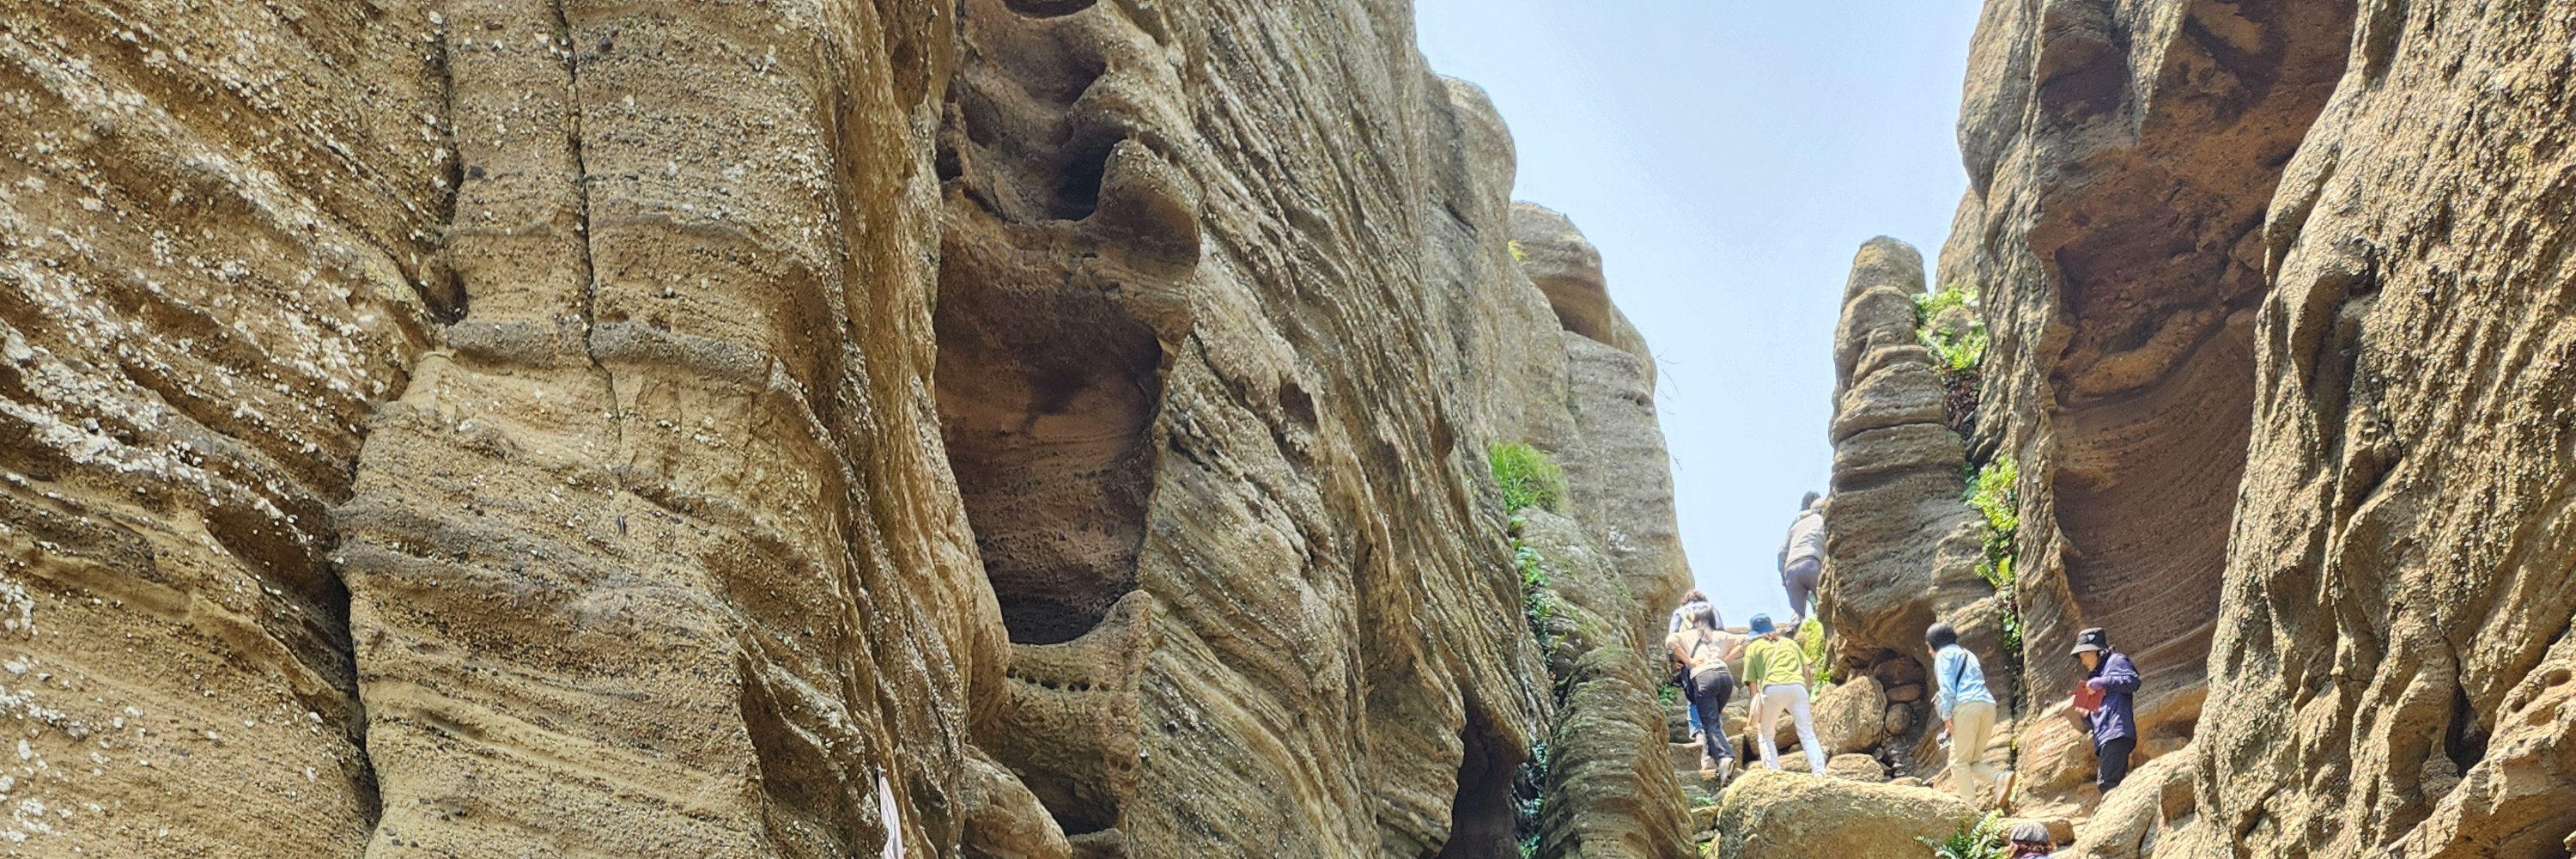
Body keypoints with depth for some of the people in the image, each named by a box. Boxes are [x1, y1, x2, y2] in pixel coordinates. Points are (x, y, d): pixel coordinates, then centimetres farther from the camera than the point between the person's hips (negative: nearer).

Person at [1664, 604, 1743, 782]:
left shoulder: (1689, 635, 22)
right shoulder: (1721, 636, 29)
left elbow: (1670, 641, 4)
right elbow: (1744, 641, 21)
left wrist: (1688, 661, 7)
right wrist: (1726, 658, 21)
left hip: (1703, 677, -3)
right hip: (1725, 675, 3)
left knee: (1711, 724, -7)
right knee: (1713, 719, 17)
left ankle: (1724, 758, -28)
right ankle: (1710, 757, 4)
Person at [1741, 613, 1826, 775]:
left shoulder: (1753, 647, 22)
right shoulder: (1789, 642, 31)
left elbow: (1752, 683, 16)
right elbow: (1808, 670, 20)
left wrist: (1755, 719, 19)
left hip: (1772, 689, -2)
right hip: (1797, 687, 2)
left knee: (1765, 734, 15)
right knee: (1807, 734, 8)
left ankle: (1773, 773, 2)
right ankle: (1820, 772, -9)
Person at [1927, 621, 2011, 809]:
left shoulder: (1944, 654, 10)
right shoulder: (1968, 655, 33)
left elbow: (1947, 686, -5)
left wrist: (1947, 716, -10)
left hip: (1967, 706, -7)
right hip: (1988, 705, 7)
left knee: (1959, 761, -3)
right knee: (1972, 761, 9)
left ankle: (1972, 807, -15)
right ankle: (2002, 778, -18)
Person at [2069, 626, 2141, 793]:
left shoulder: (2115, 660, 9)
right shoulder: (2094, 675, 34)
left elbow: (2133, 681, -10)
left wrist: (2103, 682, -10)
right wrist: (2086, 714, 13)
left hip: (2117, 734, -9)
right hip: (2103, 737, 9)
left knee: (2107, 783, -21)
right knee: (2112, 784, 0)